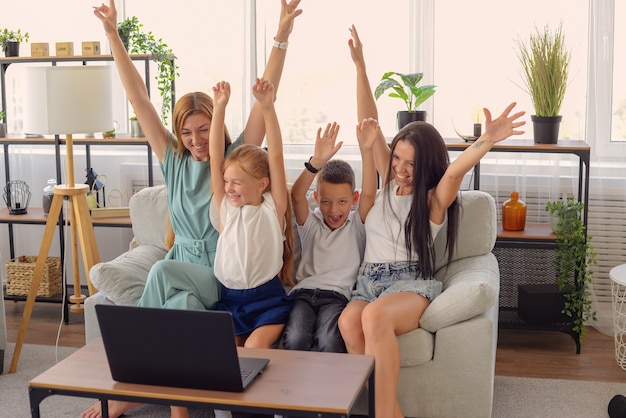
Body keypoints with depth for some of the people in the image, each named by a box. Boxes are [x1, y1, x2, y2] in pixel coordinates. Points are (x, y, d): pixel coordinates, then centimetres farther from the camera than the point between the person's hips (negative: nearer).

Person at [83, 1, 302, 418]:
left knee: (163, 272, -30)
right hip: (186, 277, 3)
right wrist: (113, 36, 0)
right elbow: (138, 98, 5)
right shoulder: (174, 160, 9)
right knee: (183, 304, -31)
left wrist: (282, 36, -20)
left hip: (229, 278, -3)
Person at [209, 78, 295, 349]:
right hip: (229, 299, 4)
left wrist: (268, 107, -21)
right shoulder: (226, 208, 4)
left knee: (255, 346, -24)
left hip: (267, 300, -3)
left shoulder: (272, 209, -4)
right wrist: (219, 108, -9)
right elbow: (215, 158, -2)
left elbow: (276, 156, -13)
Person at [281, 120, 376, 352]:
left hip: (337, 294, -1)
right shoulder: (310, 223, 14)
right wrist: (317, 162, -25)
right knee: (295, 338, -29)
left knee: (330, 341, -31)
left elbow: (369, 194, -4)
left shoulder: (356, 225, 14)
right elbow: (297, 195, -6)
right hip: (304, 291, 1)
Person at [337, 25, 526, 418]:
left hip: (412, 284, -4)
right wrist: (360, 65, 5)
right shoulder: (388, 181, 16)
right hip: (370, 280, 4)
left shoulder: (435, 198, 2)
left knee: (375, 315, -38)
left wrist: (487, 141, -44)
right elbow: (368, 123, 11)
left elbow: (456, 170, -22)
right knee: (349, 321, -32)